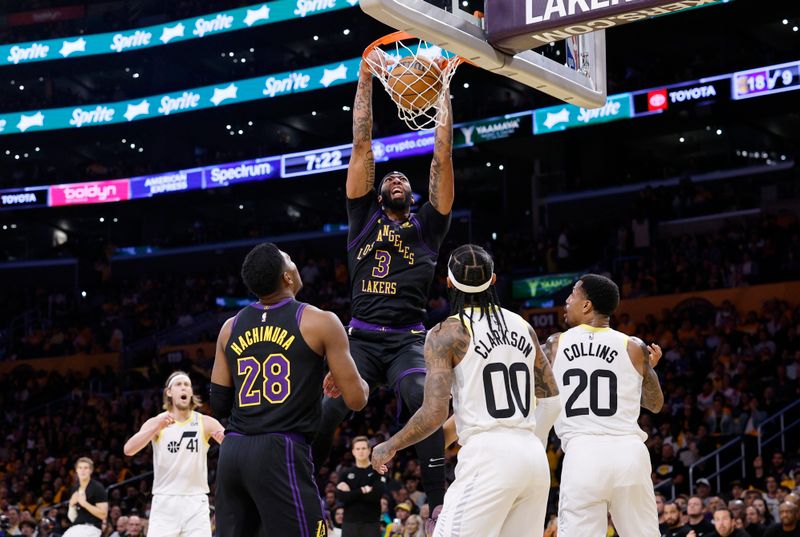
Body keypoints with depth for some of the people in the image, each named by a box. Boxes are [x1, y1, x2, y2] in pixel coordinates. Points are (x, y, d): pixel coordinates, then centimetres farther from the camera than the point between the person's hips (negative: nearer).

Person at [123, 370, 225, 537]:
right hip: (165, 502, -1)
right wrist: (157, 427, -29)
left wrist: (226, 438, -31)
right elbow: (128, 449, -14)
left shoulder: (205, 423, 3)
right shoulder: (156, 422, 1)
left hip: (196, 502, 1)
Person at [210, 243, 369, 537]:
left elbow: (219, 406, 15)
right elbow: (356, 400, -1)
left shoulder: (230, 328, 12)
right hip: (282, 452, -6)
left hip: (232, 452, 6)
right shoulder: (320, 322, -2)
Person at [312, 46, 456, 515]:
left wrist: (443, 92, 11)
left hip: (408, 340, -1)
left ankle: (440, 506, -31)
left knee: (426, 401, -29)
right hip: (362, 338, 1)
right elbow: (362, 145, 15)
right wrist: (365, 80, 14)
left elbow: (442, 157, 11)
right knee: (325, 411, -18)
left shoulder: (426, 226, 16)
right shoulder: (364, 220, 17)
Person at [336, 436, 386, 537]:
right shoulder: (346, 473, 10)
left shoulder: (377, 472, 3)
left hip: (371, 522, -2)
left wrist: (351, 493, -8)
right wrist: (362, 491, -12)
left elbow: (376, 495, -12)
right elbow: (341, 497, -5)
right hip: (350, 521, 2)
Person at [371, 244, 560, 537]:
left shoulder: (446, 333, -4)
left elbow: (434, 414, -11)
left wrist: (389, 447, 3)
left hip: (487, 456, -7)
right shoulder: (522, 326, 14)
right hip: (533, 457, 7)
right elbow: (551, 400, 17)